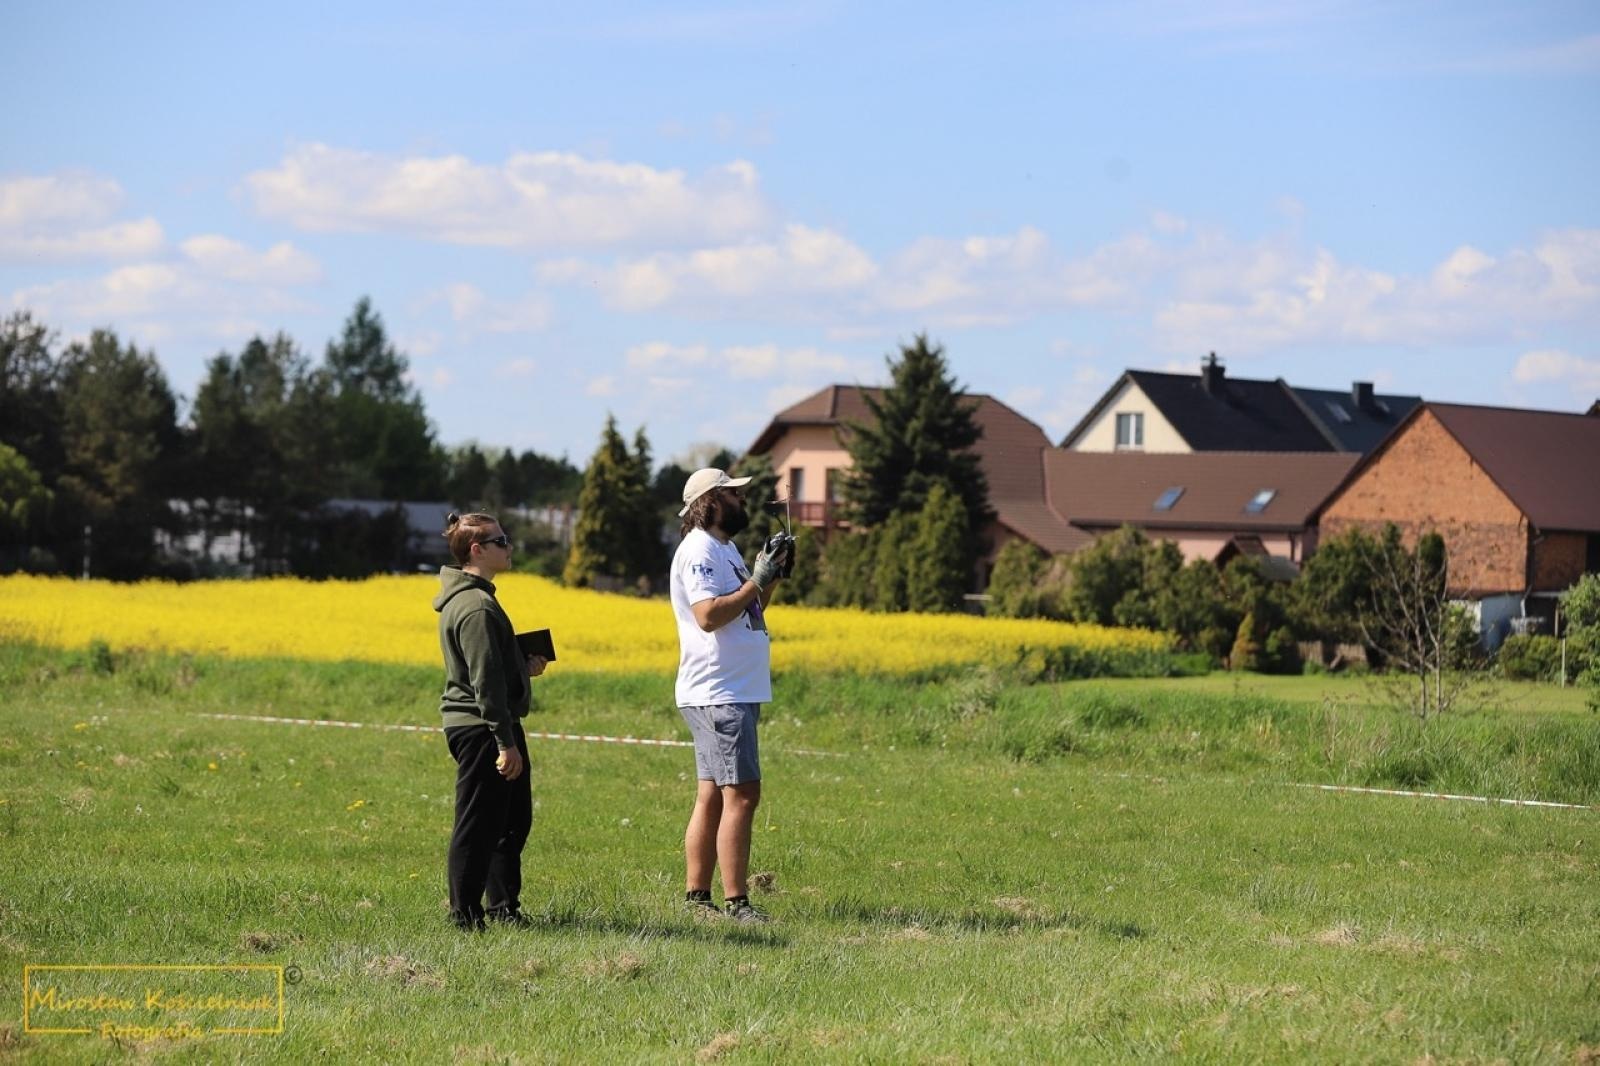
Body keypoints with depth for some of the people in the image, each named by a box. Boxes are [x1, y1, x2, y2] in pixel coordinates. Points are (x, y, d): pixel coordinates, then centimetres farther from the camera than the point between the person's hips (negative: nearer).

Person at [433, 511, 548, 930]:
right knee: (478, 825, -4)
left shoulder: (463, 598, 15)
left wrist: (523, 667, 10)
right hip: (482, 728, -11)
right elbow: (486, 681, -22)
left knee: (515, 819, 18)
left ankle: (504, 908, 25)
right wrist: (506, 742, -22)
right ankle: (465, 915, 2)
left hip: (471, 726, 11)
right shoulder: (477, 606, -19)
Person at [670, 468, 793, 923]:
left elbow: (748, 612, 25)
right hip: (720, 695, -10)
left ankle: (696, 897, 12)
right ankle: (735, 902, -13)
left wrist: (772, 575, 12)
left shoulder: (724, 548, 19)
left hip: (735, 693, 10)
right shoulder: (699, 551, -12)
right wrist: (756, 581, -18)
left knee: (712, 798, 10)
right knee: (741, 795, -13)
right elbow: (709, 616, -23)